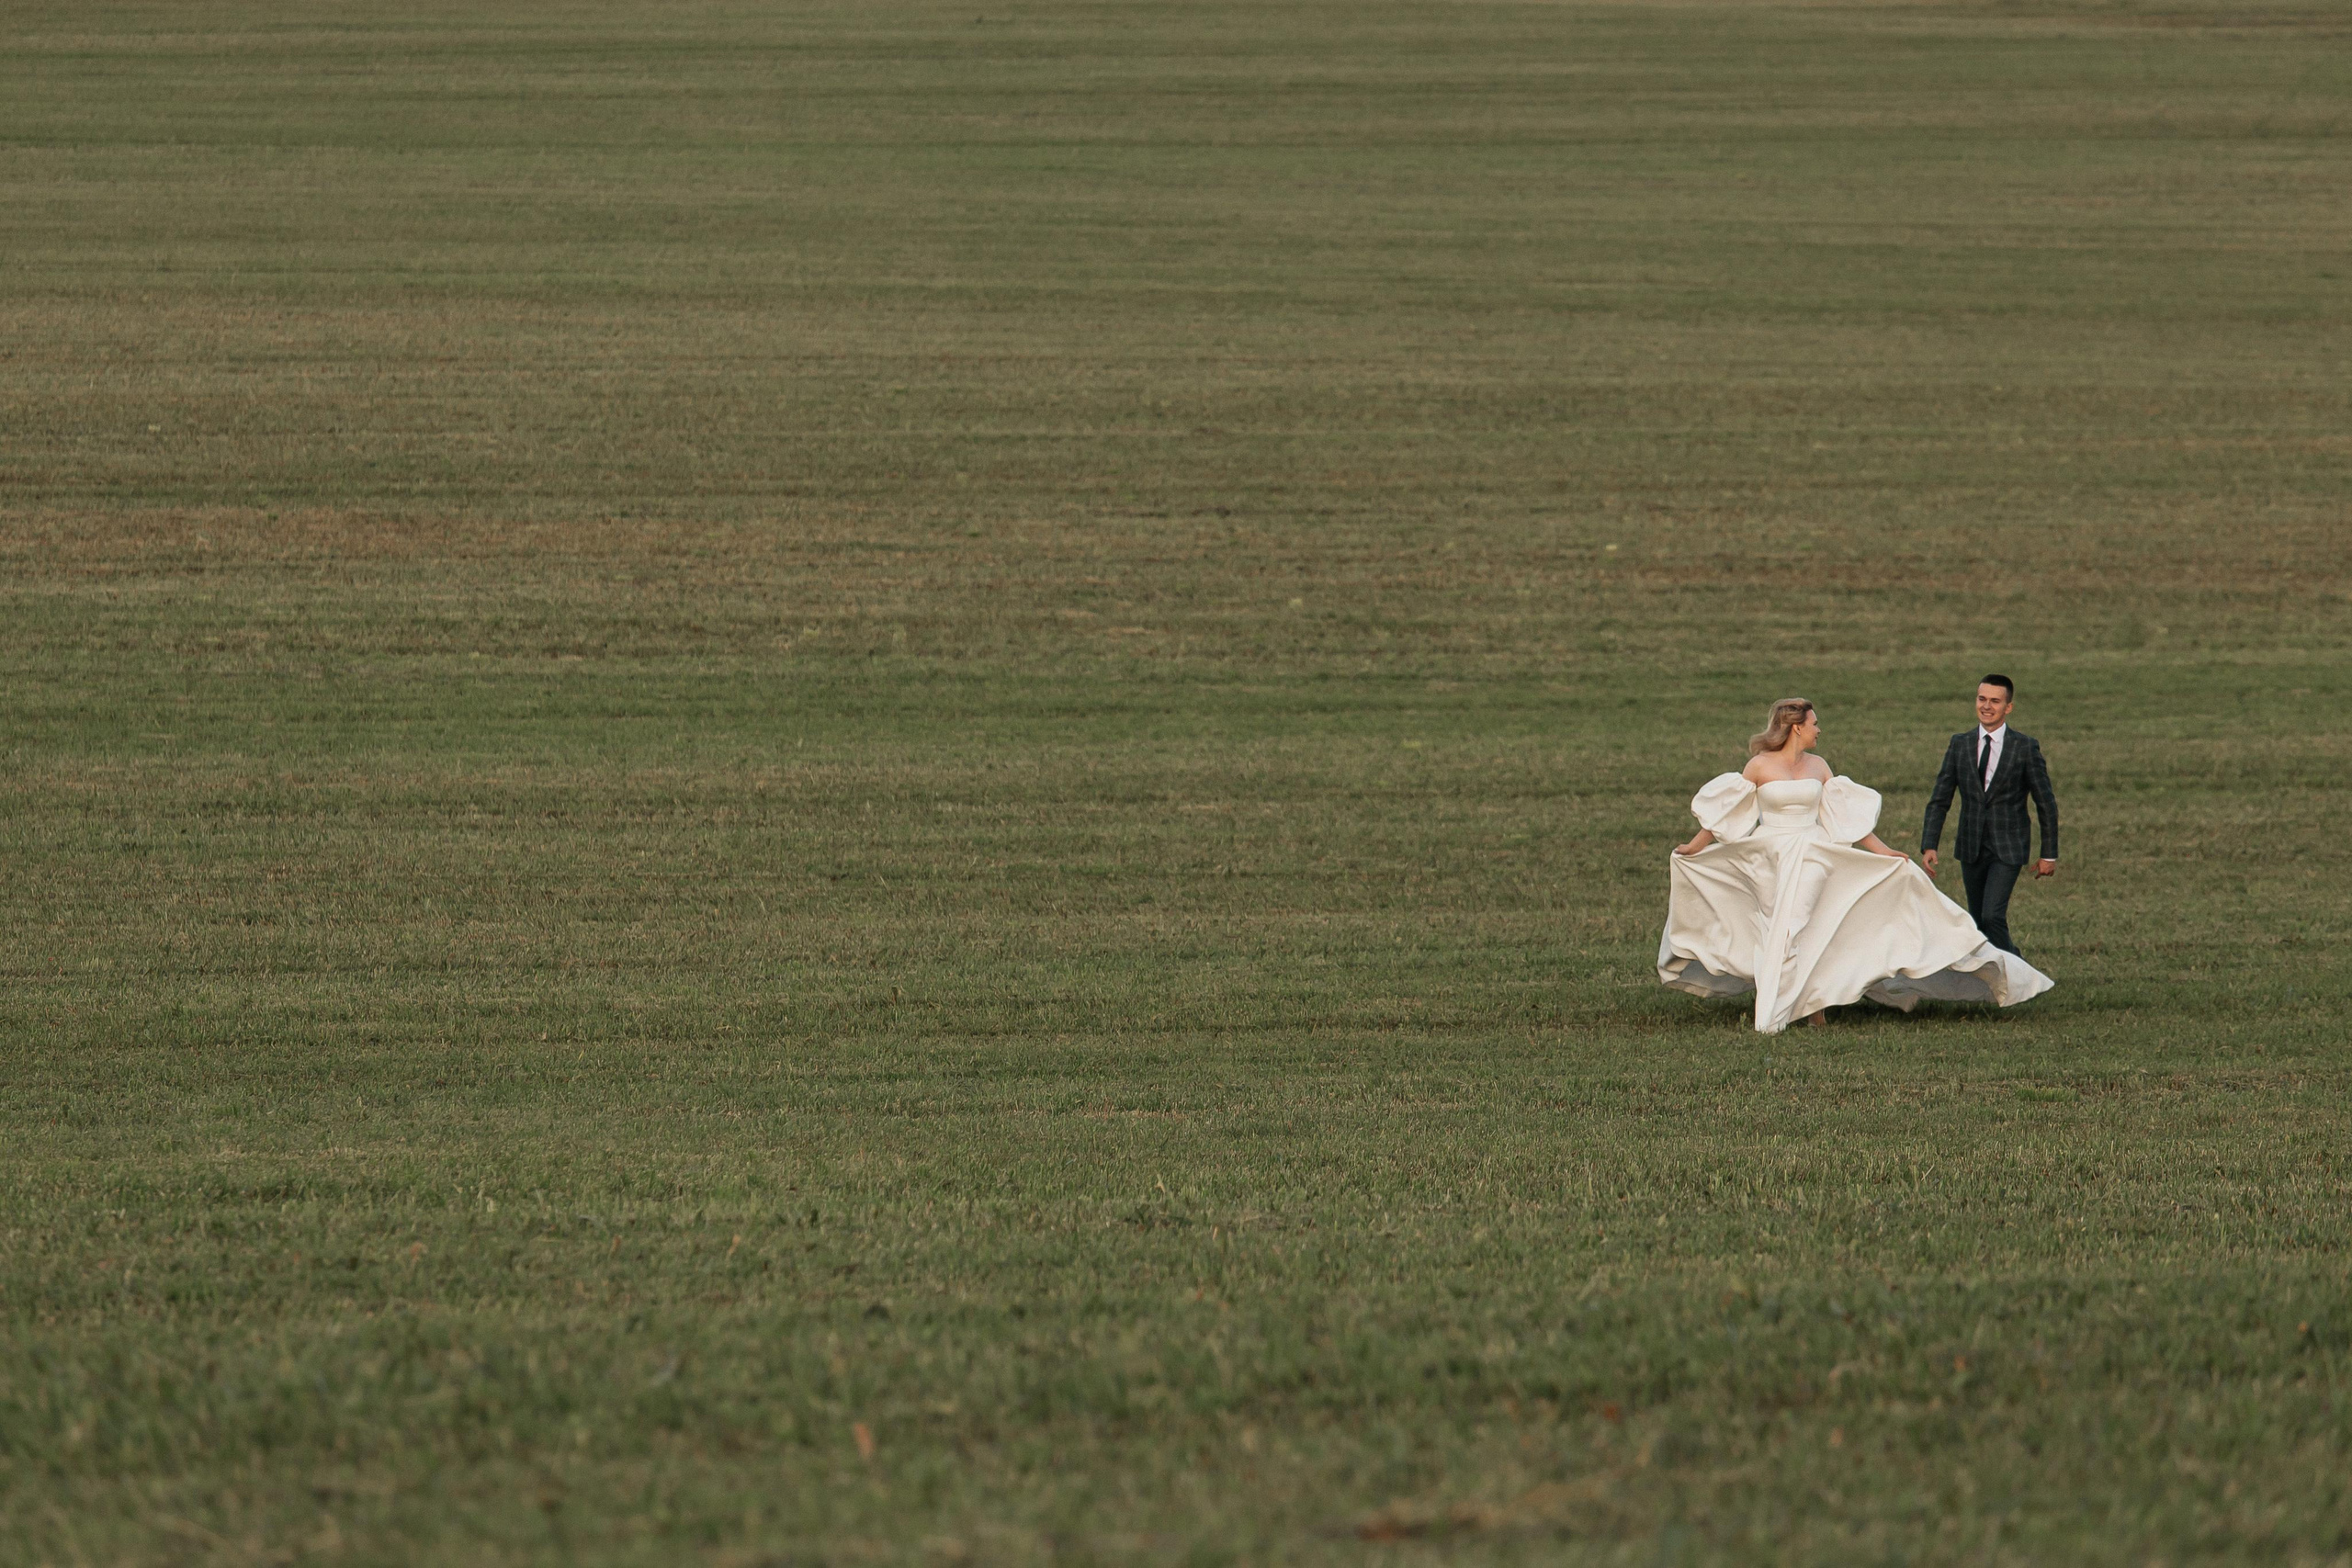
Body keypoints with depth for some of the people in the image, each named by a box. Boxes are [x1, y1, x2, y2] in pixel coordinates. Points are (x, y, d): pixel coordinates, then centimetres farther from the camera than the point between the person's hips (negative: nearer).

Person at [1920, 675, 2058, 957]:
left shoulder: (2025, 748, -5)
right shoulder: (1960, 745, 4)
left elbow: (2046, 804, 1)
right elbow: (1939, 800, 4)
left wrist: (2049, 855, 1)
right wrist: (1928, 846, -8)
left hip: (2007, 849, -4)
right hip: (1971, 849, 4)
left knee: (1992, 916, -17)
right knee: (1978, 922, 10)